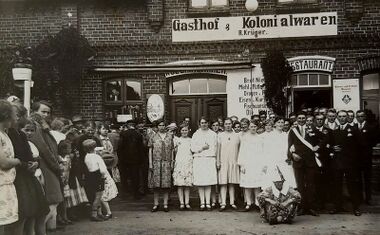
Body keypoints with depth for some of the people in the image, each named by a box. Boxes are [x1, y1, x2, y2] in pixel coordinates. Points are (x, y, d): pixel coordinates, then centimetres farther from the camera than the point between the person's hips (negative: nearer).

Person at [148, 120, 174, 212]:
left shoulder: (169, 137, 10)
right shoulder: (153, 137, 7)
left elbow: (172, 151, 11)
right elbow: (150, 151, 6)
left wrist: (172, 163, 4)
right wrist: (150, 163, -2)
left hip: (167, 163, 1)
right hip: (156, 163, -1)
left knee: (166, 184, 0)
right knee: (156, 184, 0)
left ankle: (165, 204, 8)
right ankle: (156, 204, 9)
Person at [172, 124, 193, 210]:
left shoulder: (191, 140, 14)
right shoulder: (176, 140, 11)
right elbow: (174, 152, 8)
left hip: (189, 163, 1)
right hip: (179, 163, -1)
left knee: (188, 184, 0)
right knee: (179, 184, -5)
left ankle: (187, 203, 3)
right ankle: (181, 203, -2)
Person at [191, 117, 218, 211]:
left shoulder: (213, 134, 13)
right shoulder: (196, 134, 11)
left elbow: (215, 147, 9)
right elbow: (192, 148, 3)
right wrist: (202, 148, -6)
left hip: (210, 159, 0)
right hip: (199, 160, 0)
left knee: (209, 182, -2)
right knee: (200, 182, -3)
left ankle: (208, 202, 3)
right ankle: (202, 202, 2)